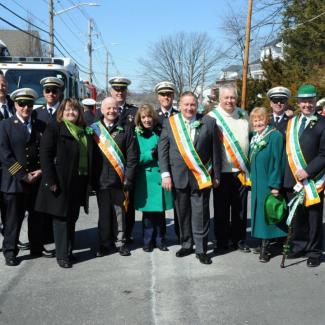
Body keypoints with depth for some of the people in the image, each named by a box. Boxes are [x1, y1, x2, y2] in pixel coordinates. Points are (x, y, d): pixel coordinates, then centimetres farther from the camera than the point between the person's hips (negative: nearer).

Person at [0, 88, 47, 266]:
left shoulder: (41, 126, 10)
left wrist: (41, 171, -6)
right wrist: (24, 176, -13)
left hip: (38, 180, 4)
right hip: (14, 181, -3)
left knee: (37, 217, 12)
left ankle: (36, 248, 25)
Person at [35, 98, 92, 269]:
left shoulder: (83, 131, 14)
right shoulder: (54, 128, -4)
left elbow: (88, 156, 16)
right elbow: (45, 155, -11)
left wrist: (88, 181, 8)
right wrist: (51, 181, -18)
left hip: (79, 182, 6)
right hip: (61, 182, -6)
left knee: (72, 218, 12)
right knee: (61, 218, 0)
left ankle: (69, 251, 23)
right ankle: (62, 255, 9)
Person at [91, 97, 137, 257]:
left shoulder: (126, 130, 2)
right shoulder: (93, 129, 3)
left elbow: (132, 157, -1)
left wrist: (128, 180, -8)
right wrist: (91, 179, -2)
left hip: (119, 180, -1)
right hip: (101, 180, 1)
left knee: (120, 213, 8)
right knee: (104, 213, 9)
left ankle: (120, 242, 21)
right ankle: (105, 244, 20)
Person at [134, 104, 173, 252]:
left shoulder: (161, 132, 7)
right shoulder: (137, 135, 0)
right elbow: (135, 159, -6)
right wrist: (151, 154, -15)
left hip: (161, 177, 2)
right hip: (146, 179, -2)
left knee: (160, 210, 8)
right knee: (148, 211, 2)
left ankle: (160, 240, 21)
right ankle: (148, 241, 17)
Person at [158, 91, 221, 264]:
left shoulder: (208, 122, 1)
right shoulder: (170, 123, 4)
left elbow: (215, 150, 2)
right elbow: (162, 149, 2)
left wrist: (216, 175, 1)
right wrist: (165, 174, -5)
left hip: (201, 177, -1)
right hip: (178, 177, 2)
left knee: (200, 215, 0)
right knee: (183, 214, 12)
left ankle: (201, 250, 11)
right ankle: (186, 245, 26)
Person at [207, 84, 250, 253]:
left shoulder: (243, 115, 8)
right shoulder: (212, 117, -6)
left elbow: (250, 138, 17)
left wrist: (249, 165, 11)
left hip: (242, 170, 4)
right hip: (222, 171, -3)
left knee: (240, 208, 10)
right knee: (221, 209, 5)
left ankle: (239, 240, 22)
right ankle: (221, 241, 17)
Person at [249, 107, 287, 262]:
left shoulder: (275, 136, -12)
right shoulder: (254, 138, 10)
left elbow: (277, 161, -15)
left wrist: (275, 185, -18)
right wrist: (252, 179, 12)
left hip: (269, 183, -7)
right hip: (256, 183, 7)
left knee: (267, 213, -3)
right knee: (259, 211, 11)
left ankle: (265, 248, 4)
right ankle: (263, 242, 22)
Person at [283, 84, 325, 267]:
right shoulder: (290, 123, 11)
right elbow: (287, 150, 10)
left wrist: (307, 171, -16)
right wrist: (292, 174, 1)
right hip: (293, 179, 4)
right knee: (296, 216, 12)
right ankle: (298, 246, 27)